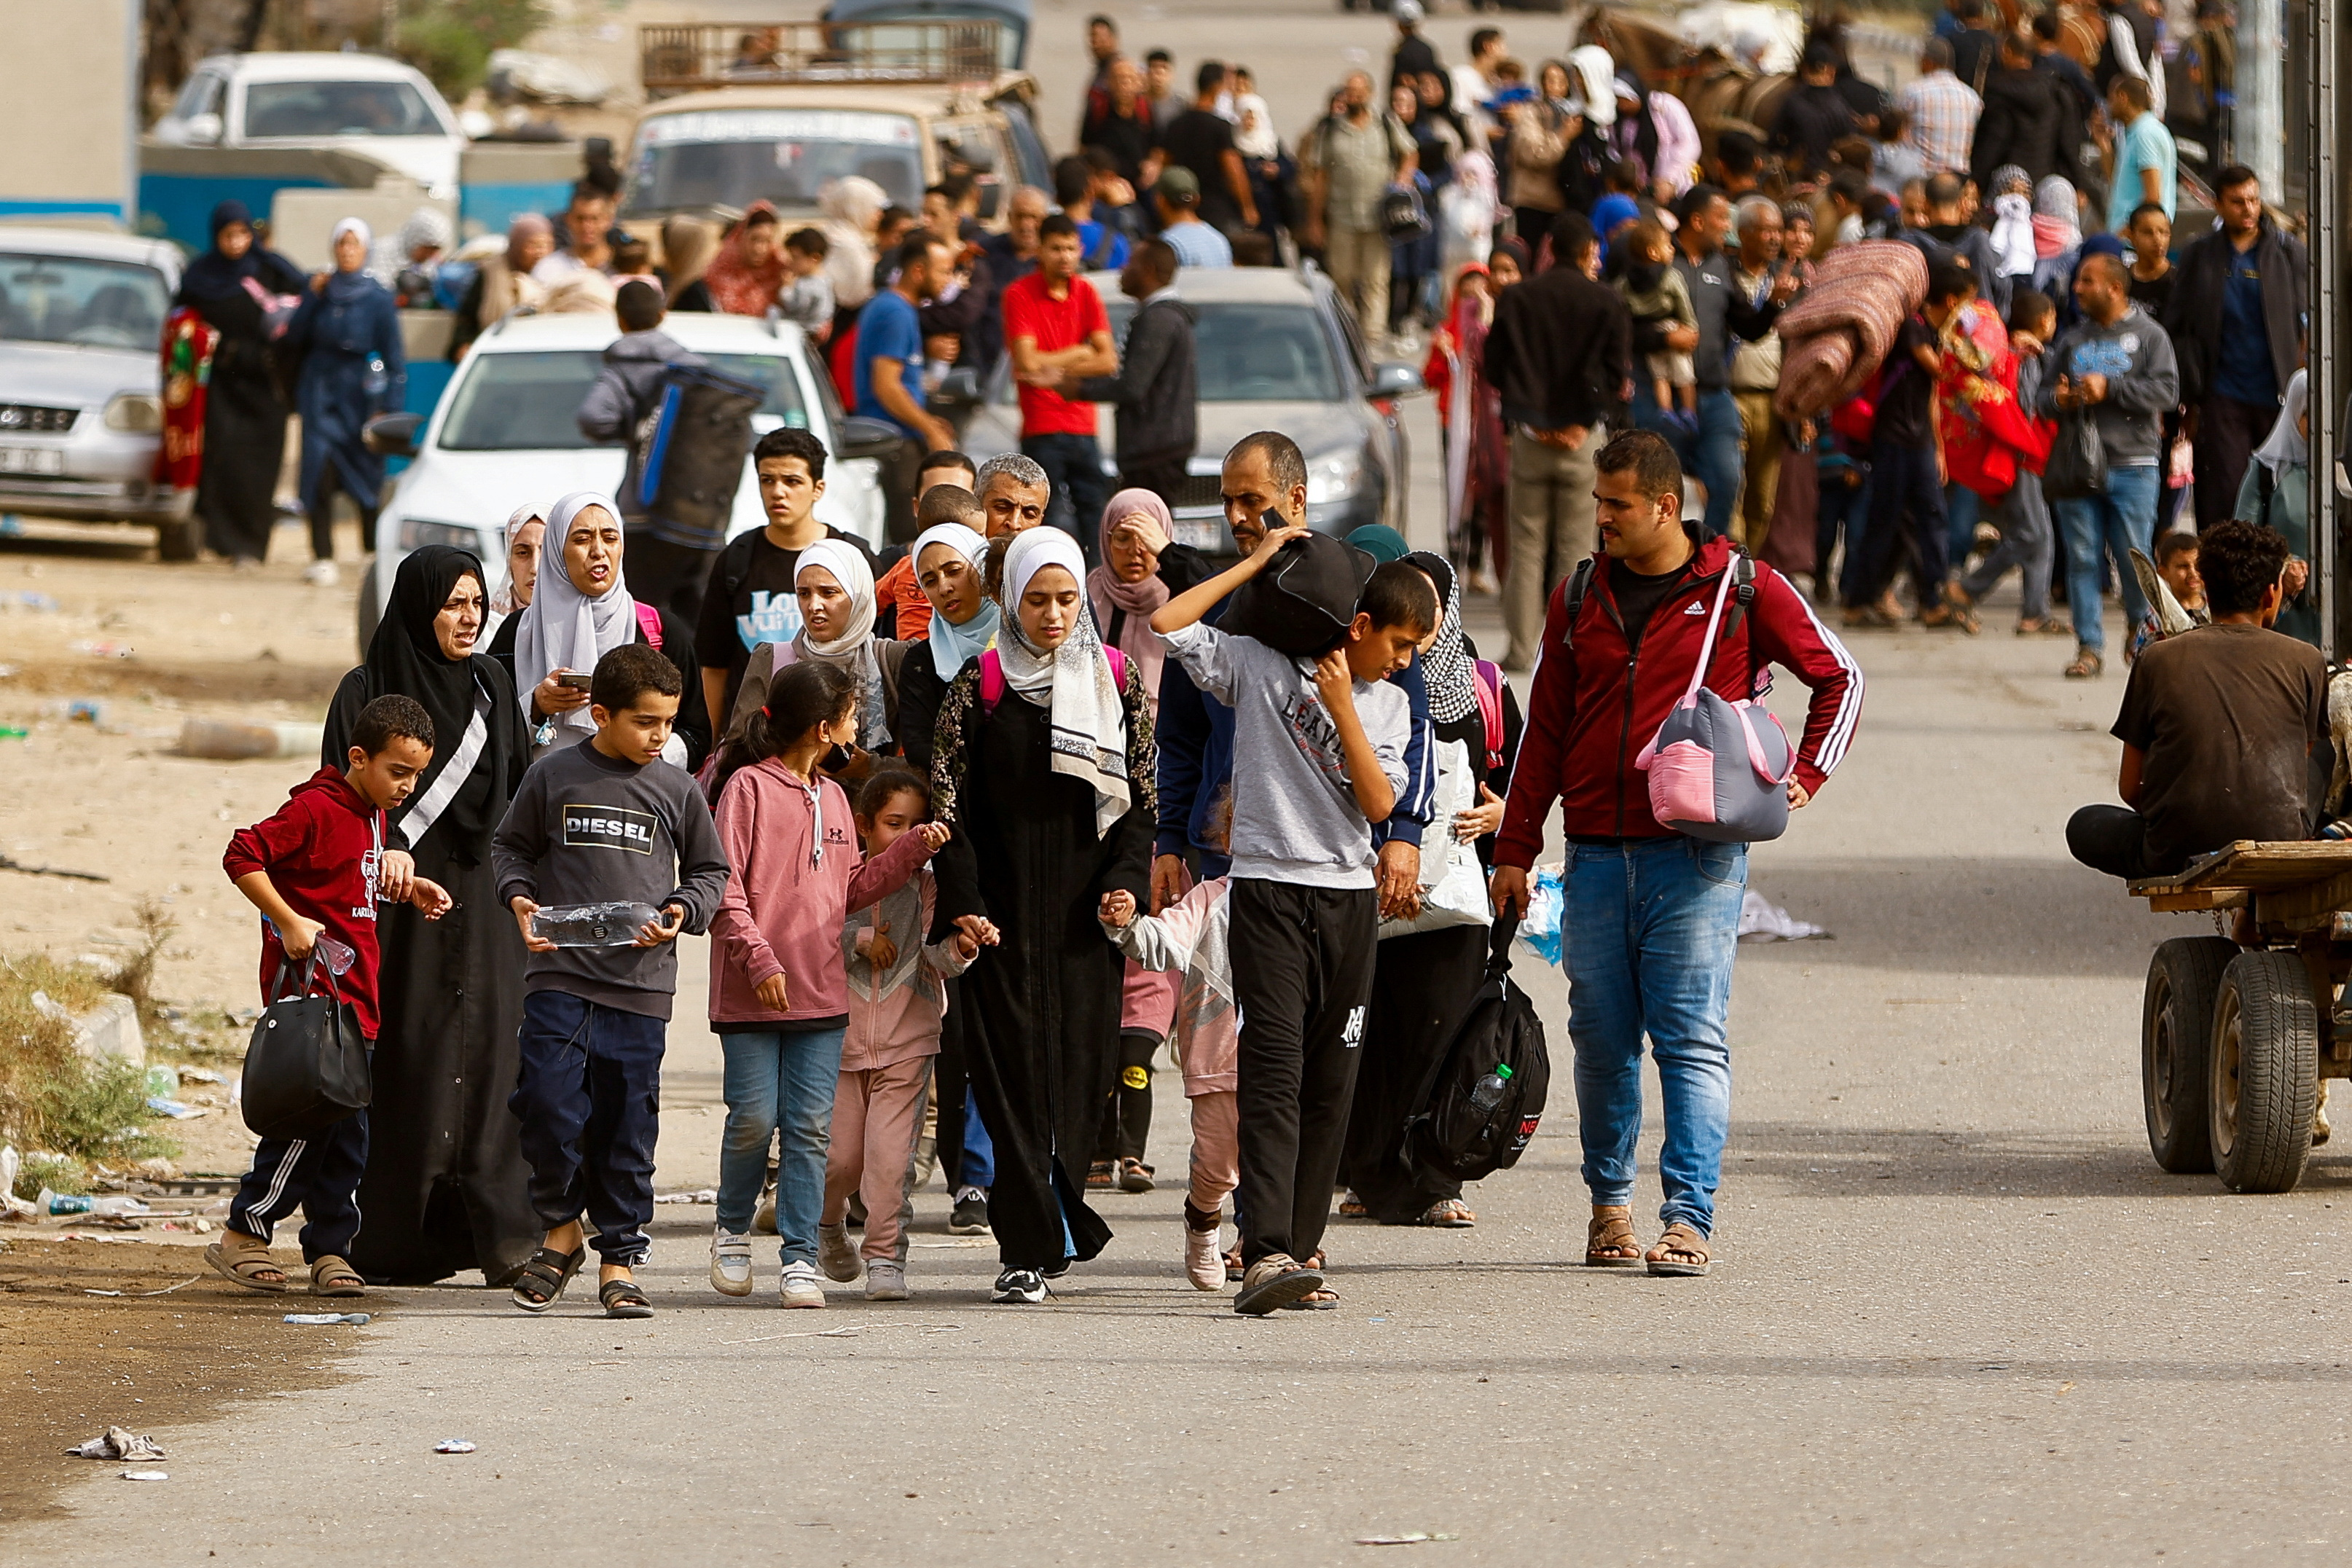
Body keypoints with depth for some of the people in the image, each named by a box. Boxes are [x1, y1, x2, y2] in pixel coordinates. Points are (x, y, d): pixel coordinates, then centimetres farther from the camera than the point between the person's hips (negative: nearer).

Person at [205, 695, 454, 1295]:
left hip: (353, 994, 9)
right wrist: (289, 922, -23)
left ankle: (329, 1251, 11)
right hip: (308, 983, -9)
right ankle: (243, 1236, -3)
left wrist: (404, 887, 14)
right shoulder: (315, 809, -13)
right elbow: (243, 857, -19)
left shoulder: (372, 814, 16)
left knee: (348, 1126, 7)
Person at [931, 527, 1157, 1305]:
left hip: (1086, 916, 1)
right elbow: (950, 804, 0)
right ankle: (1029, 1249, -6)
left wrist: (1124, 885, -7)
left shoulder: (1116, 682, 7)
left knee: (1079, 1062, -1)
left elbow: (1143, 796, 8)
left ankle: (1046, 1229, 11)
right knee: (1014, 1070, -5)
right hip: (1005, 912, -1)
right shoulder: (979, 687, 3)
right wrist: (967, 910, -9)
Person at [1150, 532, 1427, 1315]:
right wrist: (1255, 564, -1)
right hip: (1268, 885, -5)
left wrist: (1342, 708, -6)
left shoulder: (1387, 703, 13)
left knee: (1330, 1081, 4)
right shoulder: (1261, 667, 2)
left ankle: (1298, 1250, 10)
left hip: (1349, 895, 5)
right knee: (1274, 1067, -15)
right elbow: (1167, 623, -7)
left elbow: (1379, 801, 1)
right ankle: (1264, 1255, -25)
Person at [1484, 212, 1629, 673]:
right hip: (1584, 439, -1)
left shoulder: (1515, 301, 3)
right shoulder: (1607, 303, -2)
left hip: (1529, 439, 1)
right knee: (1575, 547, 4)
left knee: (1526, 545, 7)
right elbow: (1618, 371, -4)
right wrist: (1585, 423, 3)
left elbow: (1495, 366, 3)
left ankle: (1521, 648, 4)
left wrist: (1530, 420, 6)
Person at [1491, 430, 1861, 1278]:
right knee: (1601, 1038, 6)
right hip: (1596, 854, 4)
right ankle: (1609, 1200, 21)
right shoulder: (1580, 600, 12)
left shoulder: (1743, 589, 1)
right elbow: (1545, 731, 17)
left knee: (1691, 1039, -9)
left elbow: (1838, 677, 11)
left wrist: (1805, 777, 0)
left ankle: (1689, 1217, -11)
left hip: (1696, 856, -4)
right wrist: (1515, 849, 14)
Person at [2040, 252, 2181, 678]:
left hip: (2133, 466, -4)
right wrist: (2058, 399, -5)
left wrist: (2110, 388, -13)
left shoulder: (2148, 336, 4)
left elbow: (2167, 390, -9)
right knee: (2081, 558, -2)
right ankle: (2089, 647, 1)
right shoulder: (2072, 342, 17)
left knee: (2135, 560, -5)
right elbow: (2043, 397, 19)